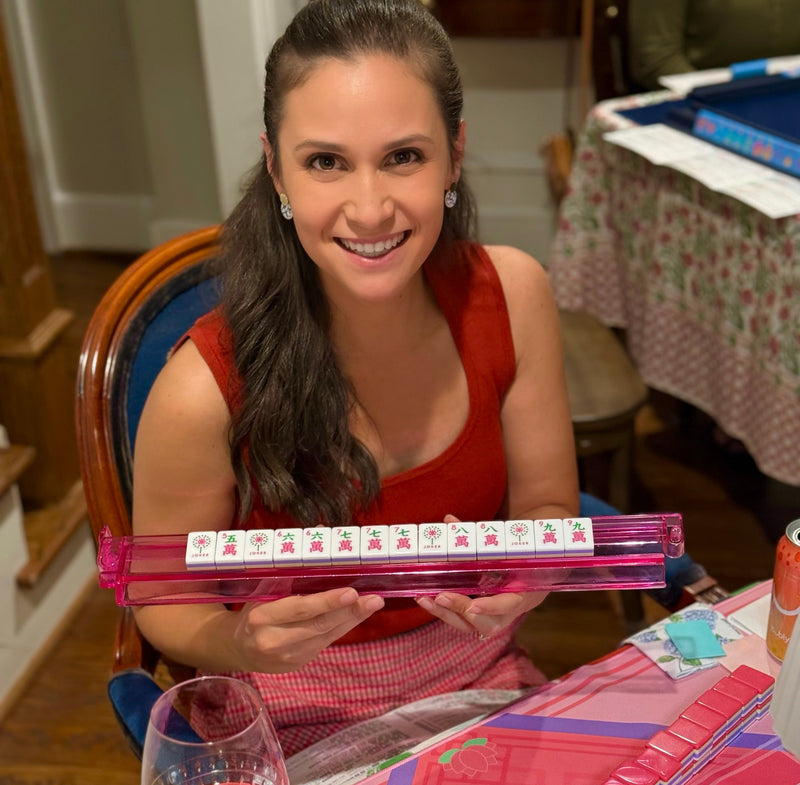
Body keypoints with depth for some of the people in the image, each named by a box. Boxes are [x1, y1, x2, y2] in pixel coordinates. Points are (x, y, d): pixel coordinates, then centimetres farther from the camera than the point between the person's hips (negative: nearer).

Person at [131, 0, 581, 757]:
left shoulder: (512, 293, -16)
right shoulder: (205, 388, -27)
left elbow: (548, 507, -3)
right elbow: (166, 602, -10)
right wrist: (245, 644, -31)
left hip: (481, 680, 0)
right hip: (304, 723, 0)